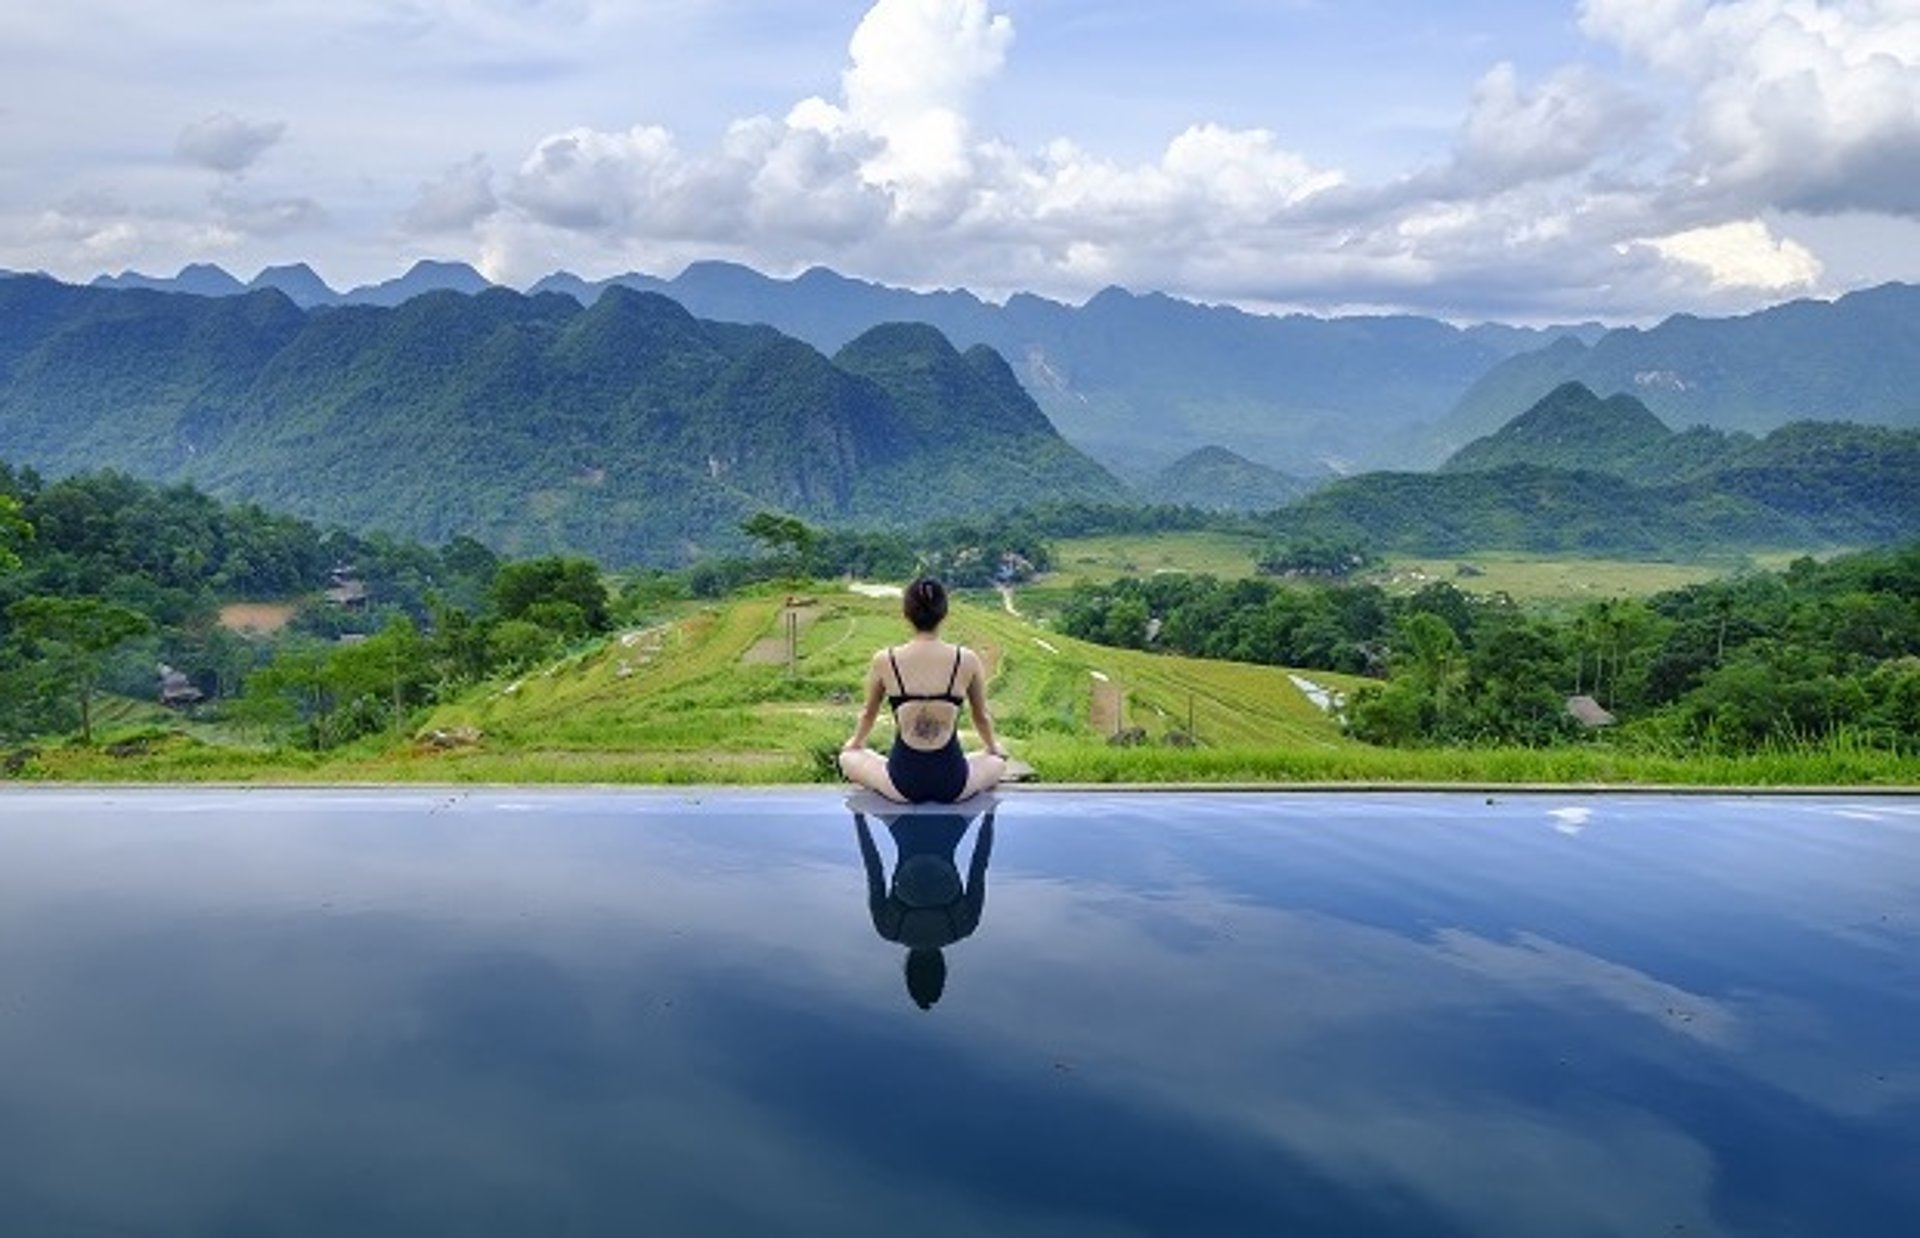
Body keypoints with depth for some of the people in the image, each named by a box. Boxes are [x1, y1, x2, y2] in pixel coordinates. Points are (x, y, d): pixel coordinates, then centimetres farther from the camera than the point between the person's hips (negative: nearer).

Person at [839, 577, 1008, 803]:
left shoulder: (884, 661, -6)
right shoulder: (967, 661, -7)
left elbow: (868, 714, 13)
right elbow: (981, 717, 10)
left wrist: (855, 742, 35)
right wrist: (994, 747, 32)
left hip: (902, 785, 0)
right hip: (953, 785, 1)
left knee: (848, 757, 29)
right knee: (998, 762, 33)